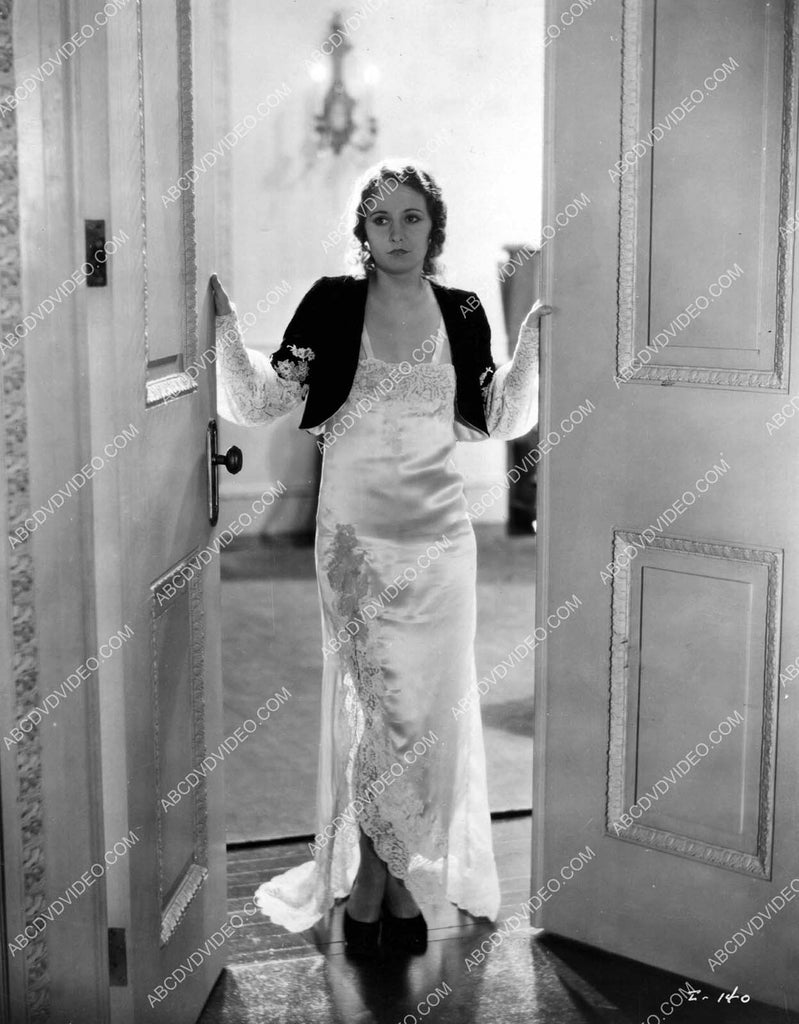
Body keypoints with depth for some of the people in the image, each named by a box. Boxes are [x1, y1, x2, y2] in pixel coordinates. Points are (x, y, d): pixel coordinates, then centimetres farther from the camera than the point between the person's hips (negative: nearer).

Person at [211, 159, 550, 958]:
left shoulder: (461, 314, 5)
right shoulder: (331, 304, -3)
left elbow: (497, 421, 9)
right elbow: (262, 403, -7)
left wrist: (535, 336, 1)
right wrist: (222, 322, -18)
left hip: (440, 538, 3)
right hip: (356, 538, -3)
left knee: (433, 708, 8)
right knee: (383, 705, -1)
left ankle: (398, 874, 25)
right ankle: (375, 876, 17)